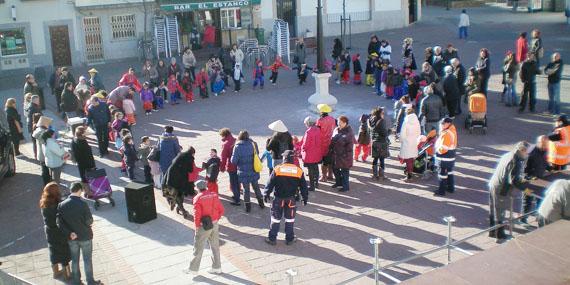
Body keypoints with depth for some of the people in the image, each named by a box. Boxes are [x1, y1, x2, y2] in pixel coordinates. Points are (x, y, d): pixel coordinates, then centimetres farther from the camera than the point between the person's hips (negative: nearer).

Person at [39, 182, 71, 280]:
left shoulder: (44, 204, -6)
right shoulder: (57, 205, -28)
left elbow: (47, 219, 1)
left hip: (49, 231, 7)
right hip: (60, 231, -7)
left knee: (54, 251, 24)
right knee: (64, 252, 12)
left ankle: (55, 272, 41)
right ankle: (67, 274, 26)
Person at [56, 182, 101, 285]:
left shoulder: (62, 205, -10)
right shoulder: (82, 204, -23)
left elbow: (59, 222, -10)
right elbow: (89, 221, -18)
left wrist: (69, 233, -9)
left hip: (71, 238, 3)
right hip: (85, 236, -3)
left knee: (74, 260, 18)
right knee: (87, 260, 12)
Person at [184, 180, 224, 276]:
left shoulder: (197, 198, -14)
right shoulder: (214, 194, 1)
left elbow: (197, 214, -16)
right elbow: (221, 210, 3)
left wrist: (196, 227, -5)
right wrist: (216, 219, 14)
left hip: (204, 226, -5)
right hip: (215, 224, 5)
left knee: (198, 248, 7)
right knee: (215, 246, 15)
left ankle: (193, 269, 17)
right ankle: (216, 268, 23)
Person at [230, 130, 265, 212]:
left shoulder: (237, 147, -16)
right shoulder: (253, 144, -6)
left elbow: (233, 161, -15)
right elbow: (257, 154, 5)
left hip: (243, 172, -3)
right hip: (254, 171, 3)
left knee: (246, 189, 11)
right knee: (256, 186, 20)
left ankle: (248, 207, 17)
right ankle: (261, 203, 29)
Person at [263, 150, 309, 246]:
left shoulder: (277, 169, -8)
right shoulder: (299, 171, -3)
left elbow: (270, 183, -5)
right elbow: (303, 186, 4)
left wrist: (266, 194, 6)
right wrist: (305, 198, 14)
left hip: (279, 198, -1)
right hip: (291, 198, 1)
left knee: (276, 218, 8)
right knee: (290, 219, 12)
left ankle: (272, 238, 13)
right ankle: (289, 239, 17)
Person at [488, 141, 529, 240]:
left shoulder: (507, 155, 8)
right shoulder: (516, 162, -21)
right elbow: (513, 181, -25)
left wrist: (519, 179, 25)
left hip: (493, 185, 9)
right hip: (501, 189, -9)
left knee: (493, 211, 18)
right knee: (500, 212, 5)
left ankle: (492, 231, 31)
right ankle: (499, 234, 17)